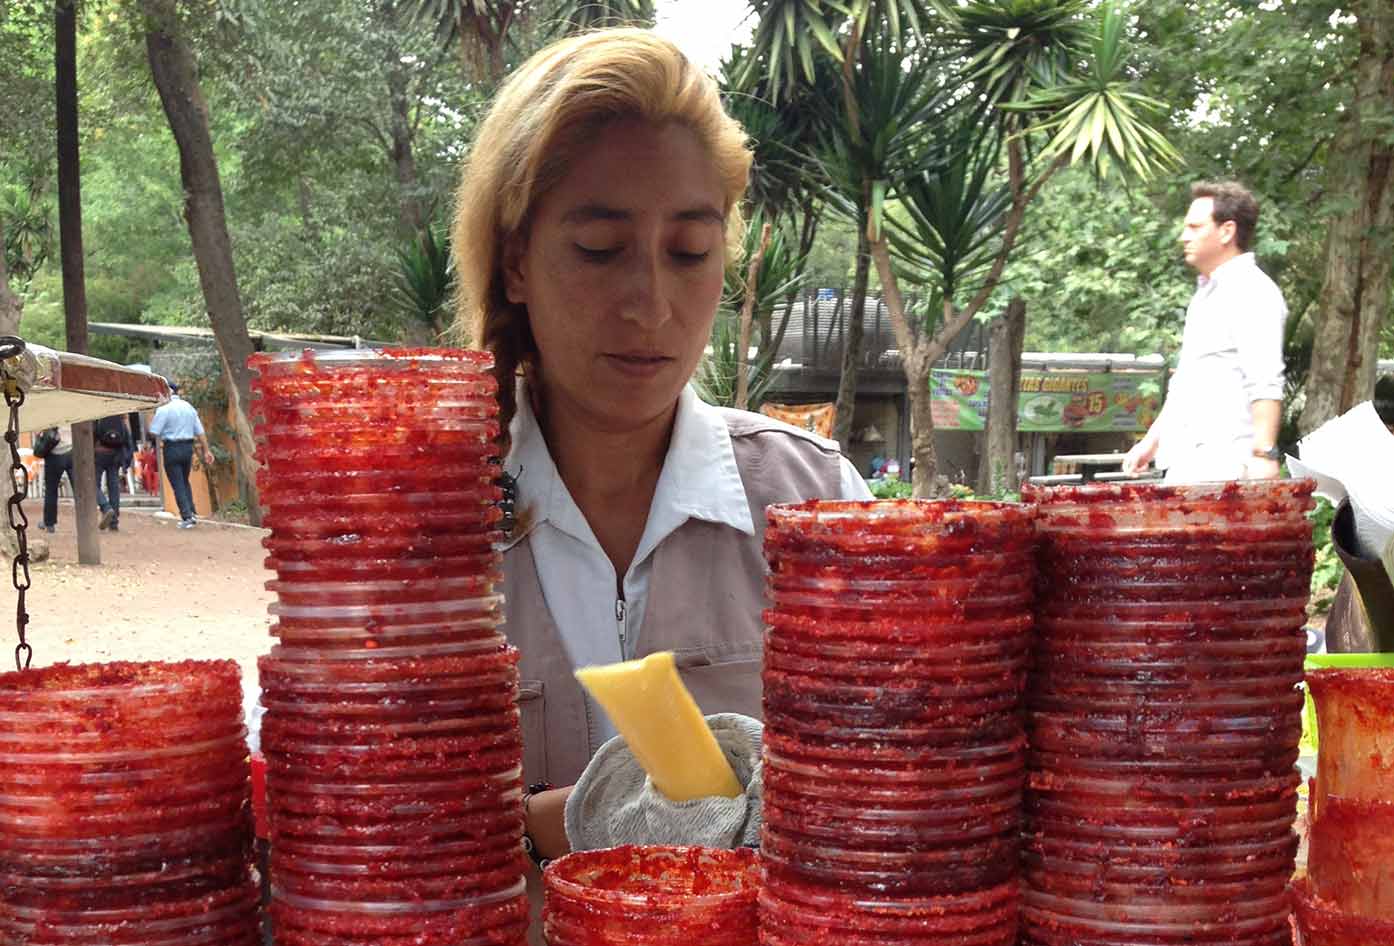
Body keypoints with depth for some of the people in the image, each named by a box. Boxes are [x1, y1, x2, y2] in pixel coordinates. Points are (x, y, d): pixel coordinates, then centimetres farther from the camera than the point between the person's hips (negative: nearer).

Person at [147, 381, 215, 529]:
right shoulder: (189, 407, 8)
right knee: (185, 482, 20)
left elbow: (153, 432, -14)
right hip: (188, 447, 6)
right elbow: (200, 432, 9)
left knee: (177, 485, 0)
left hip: (172, 449, -5)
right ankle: (191, 513, 14)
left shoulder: (164, 410, -11)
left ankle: (187, 517, -5)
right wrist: (206, 450, 11)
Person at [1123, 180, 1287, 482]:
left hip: (1222, 465, -10)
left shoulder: (1252, 293, -9)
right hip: (1186, 463, 10)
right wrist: (1152, 441, 26)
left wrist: (1263, 454, -27)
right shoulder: (1206, 293, 22)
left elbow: (1265, 385, -20)